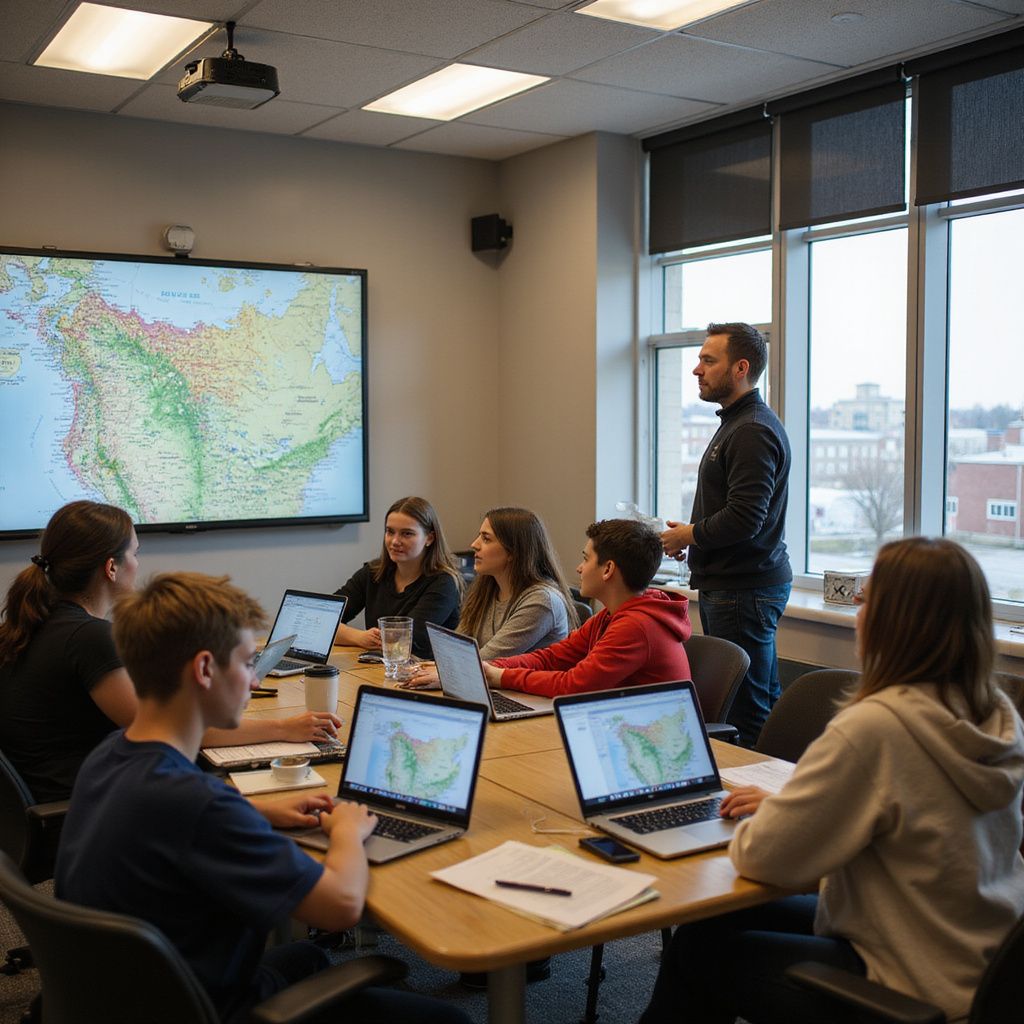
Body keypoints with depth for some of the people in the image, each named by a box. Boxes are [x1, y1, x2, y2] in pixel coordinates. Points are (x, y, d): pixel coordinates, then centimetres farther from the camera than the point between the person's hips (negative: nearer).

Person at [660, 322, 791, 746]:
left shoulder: (753, 431, -17)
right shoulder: (736, 422, 19)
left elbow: (744, 518, -25)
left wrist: (690, 535, -9)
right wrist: (693, 536, 10)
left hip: (743, 590, -11)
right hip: (733, 584, 11)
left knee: (747, 713, -6)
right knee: (764, 702, 15)